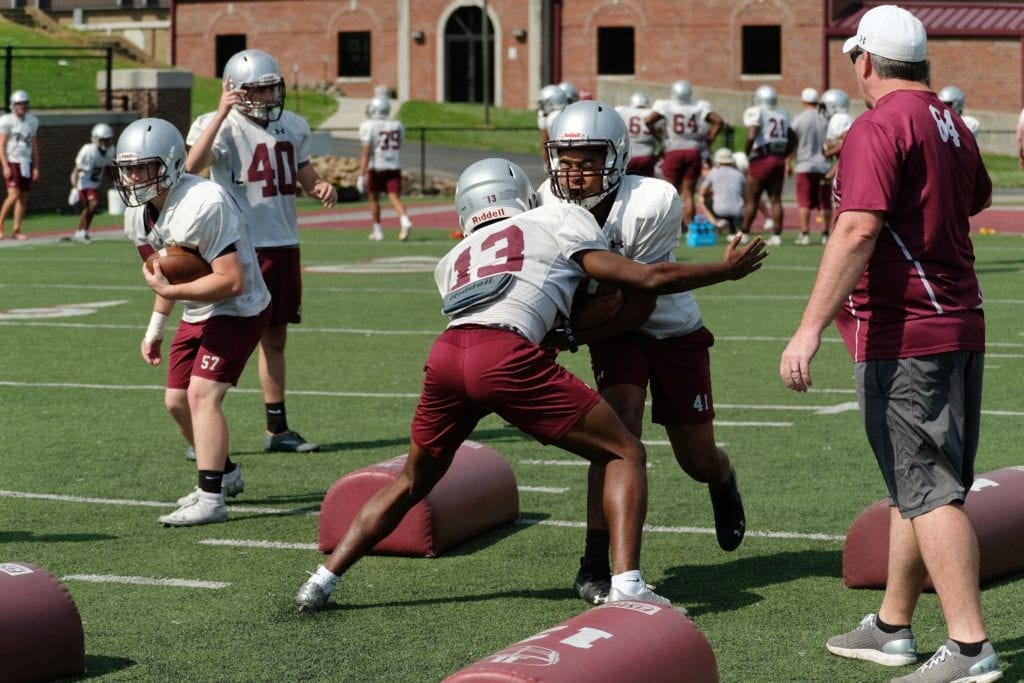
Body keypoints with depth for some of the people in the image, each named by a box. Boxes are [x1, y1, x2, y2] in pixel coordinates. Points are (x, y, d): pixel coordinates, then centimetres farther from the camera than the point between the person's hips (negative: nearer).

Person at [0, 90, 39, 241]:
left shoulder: (32, 121, 9)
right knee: (14, 195, -15)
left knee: (23, 197, 3)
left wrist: (36, 167, 10)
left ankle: (16, 230, 9)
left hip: (26, 163, 5)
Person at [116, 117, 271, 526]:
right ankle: (225, 474, 34)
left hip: (239, 311, -9)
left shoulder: (202, 206, -30)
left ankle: (211, 499, -19)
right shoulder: (139, 215, -1)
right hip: (197, 315, 9)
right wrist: (156, 326, 15)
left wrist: (169, 291, -29)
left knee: (202, 393, -21)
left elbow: (232, 281, -31)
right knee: (177, 400, 12)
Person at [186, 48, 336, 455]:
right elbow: (193, 165, -29)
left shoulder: (292, 127, 11)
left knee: (275, 338, 14)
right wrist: (222, 113, -31)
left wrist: (320, 187, 2)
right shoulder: (221, 126, -9)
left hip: (285, 243, 6)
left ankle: (277, 429, 22)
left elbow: (304, 174, 25)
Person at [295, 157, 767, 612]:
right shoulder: (559, 220, 22)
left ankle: (321, 583, 26)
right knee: (624, 454, 9)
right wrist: (726, 270, 31)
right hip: (505, 357, -5)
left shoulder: (455, 259, 34)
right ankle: (626, 583, -7)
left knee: (413, 483, 28)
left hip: (446, 353, 5)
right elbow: (649, 279, 19)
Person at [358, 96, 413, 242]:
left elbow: (366, 153, -15)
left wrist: (361, 175, -14)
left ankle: (377, 231, 21)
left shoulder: (369, 126, -10)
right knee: (395, 197, -3)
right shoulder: (397, 126, 5)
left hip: (376, 168, -3)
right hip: (394, 168, 3)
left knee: (374, 198, 15)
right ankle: (405, 222, -29)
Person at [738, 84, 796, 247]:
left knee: (752, 198, 4)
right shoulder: (782, 115, 13)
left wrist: (746, 152, -5)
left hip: (762, 159, -5)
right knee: (775, 198, 8)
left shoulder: (756, 113, -7)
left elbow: (751, 136, -19)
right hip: (779, 159, 6)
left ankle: (744, 233, 10)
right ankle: (776, 235, 5)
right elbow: (793, 139, 16)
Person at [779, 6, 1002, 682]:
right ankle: (892, 627, 27)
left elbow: (858, 231, -24)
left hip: (903, 337, -9)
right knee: (918, 487, 16)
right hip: (961, 326, 9)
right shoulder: (952, 126, 13)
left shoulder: (880, 129, -14)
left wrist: (811, 328, -26)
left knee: (928, 490, -8)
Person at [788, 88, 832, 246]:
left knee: (804, 202, 3)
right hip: (824, 165, 2)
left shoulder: (798, 119, -6)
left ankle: (805, 234, 0)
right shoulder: (825, 119, 0)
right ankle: (825, 233, 8)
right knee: (825, 202, 8)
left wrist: (788, 163, 9)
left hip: (805, 165, -2)